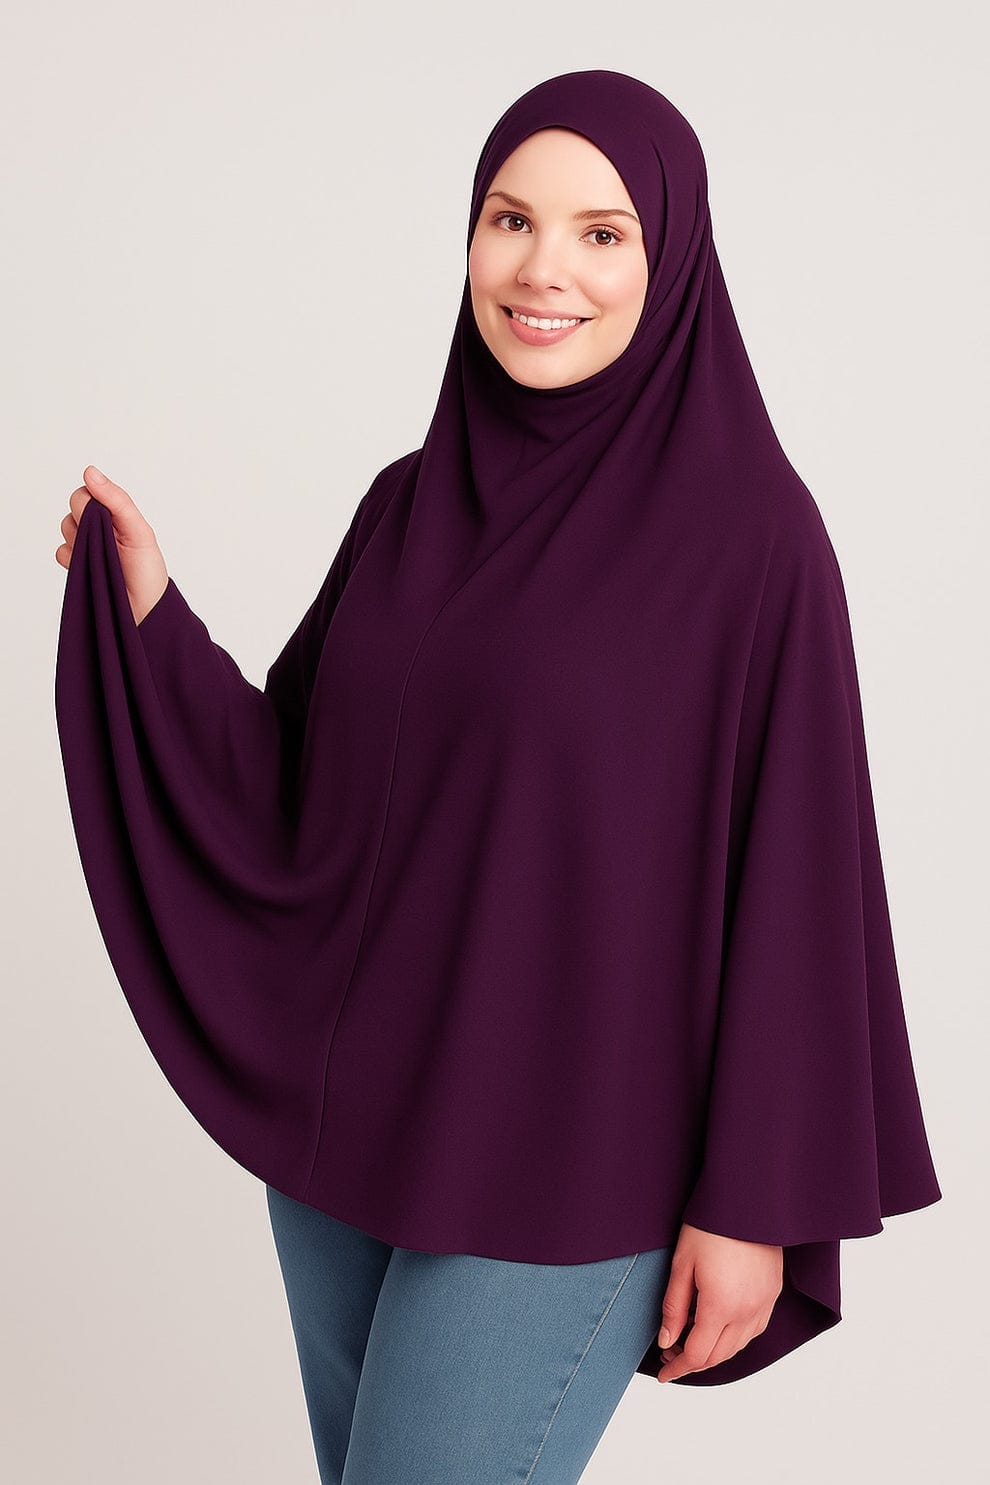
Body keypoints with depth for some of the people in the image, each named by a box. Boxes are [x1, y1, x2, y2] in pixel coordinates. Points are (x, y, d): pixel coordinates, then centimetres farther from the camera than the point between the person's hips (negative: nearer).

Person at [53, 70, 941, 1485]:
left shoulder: (748, 525, -12)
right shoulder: (413, 504, 5)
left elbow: (795, 872, -12)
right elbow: (297, 794, 7)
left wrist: (757, 1203, -12)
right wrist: (150, 611, -4)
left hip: (562, 1153, -6)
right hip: (347, 1114, 6)